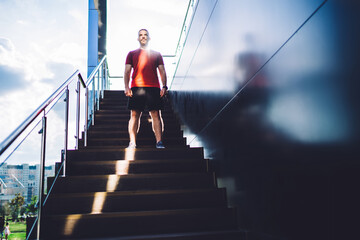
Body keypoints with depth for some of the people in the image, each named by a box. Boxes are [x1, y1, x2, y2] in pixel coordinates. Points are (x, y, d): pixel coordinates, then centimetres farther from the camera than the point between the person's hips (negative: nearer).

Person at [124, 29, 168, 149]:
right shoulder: (132, 54, 18)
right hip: (136, 88, 0)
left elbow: (162, 71, 14)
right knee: (134, 115, -4)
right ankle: (132, 143, -4)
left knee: (156, 114, -6)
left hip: (153, 88, 0)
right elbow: (127, 71, 11)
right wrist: (126, 87, -3)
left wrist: (164, 86, -1)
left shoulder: (156, 54, 19)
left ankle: (159, 142, -7)